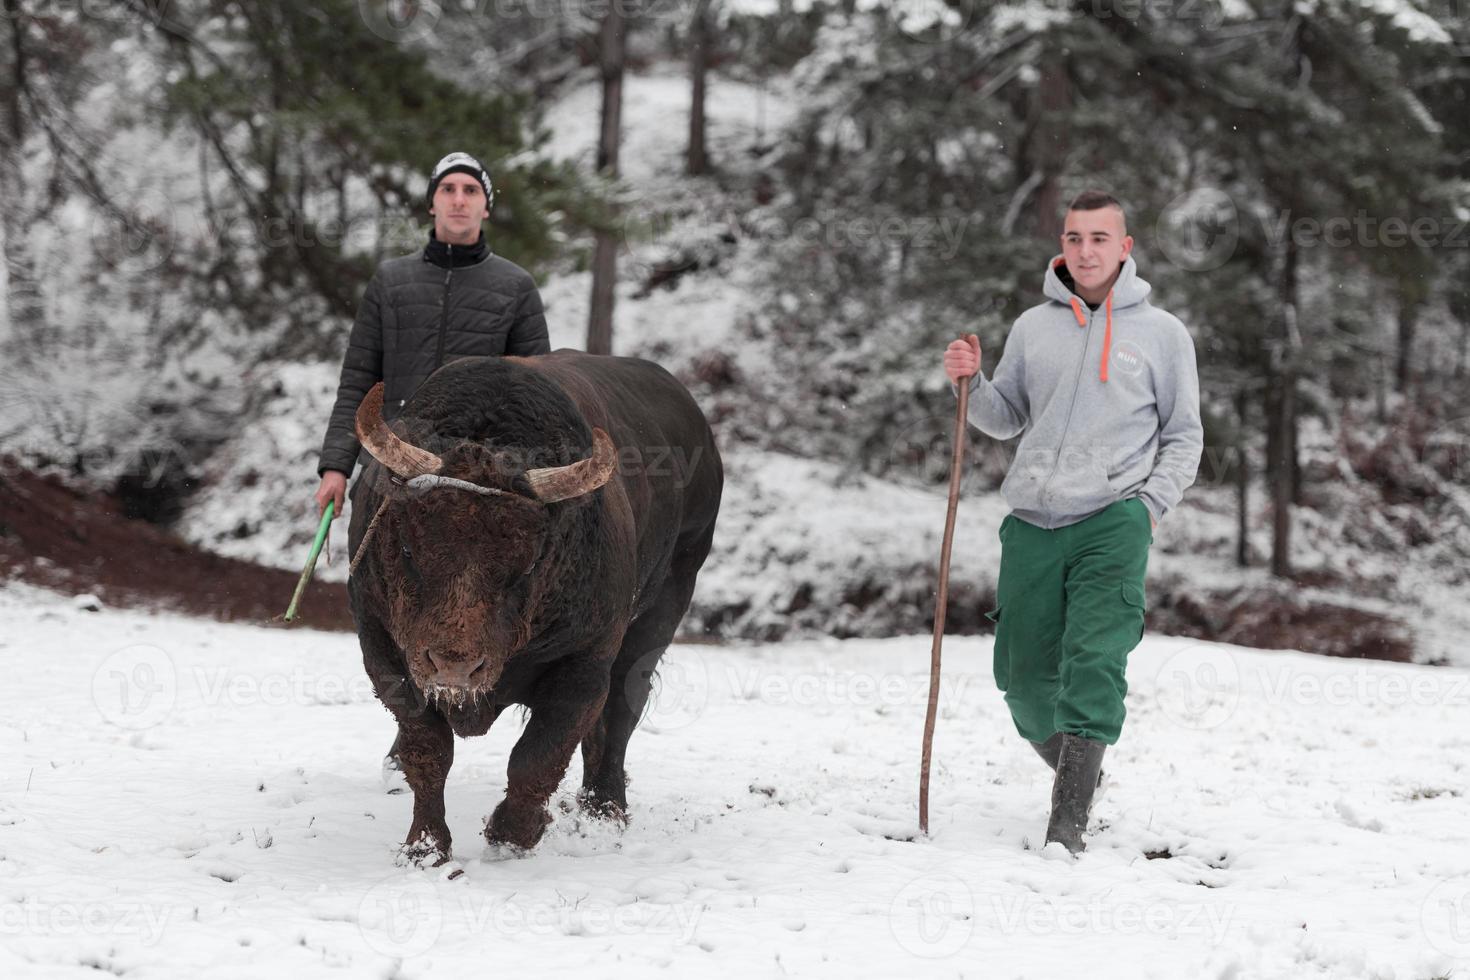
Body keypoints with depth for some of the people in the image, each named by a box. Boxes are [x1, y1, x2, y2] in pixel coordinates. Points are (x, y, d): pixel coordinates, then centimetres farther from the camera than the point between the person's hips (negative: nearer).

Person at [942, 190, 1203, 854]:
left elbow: (1184, 437, 10)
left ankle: (1069, 821, -20)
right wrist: (971, 384, 1)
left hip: (1113, 520, -3)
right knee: (1023, 674, 4)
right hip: (1032, 522, 4)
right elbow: (1006, 419, 21)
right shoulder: (1033, 327, 13)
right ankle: (1075, 771, 30)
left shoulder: (1162, 333, 6)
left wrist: (1151, 503, -5)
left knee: (1093, 663, -18)